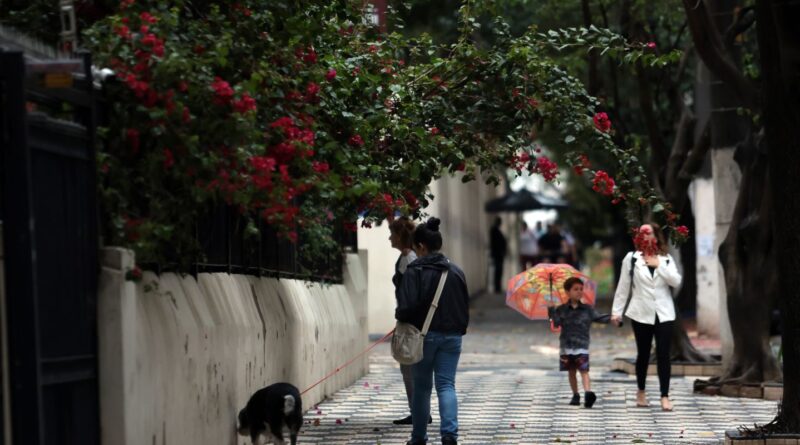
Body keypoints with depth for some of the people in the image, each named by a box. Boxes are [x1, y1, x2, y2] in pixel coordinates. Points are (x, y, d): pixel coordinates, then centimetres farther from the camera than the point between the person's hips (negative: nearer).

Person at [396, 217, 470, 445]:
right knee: (446, 384, 2)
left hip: (424, 335, -3)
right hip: (452, 336, 3)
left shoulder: (415, 271, -11)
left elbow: (407, 306, -17)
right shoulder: (456, 271, 5)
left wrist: (400, 316, 3)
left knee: (422, 386, 11)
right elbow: (465, 306, 10)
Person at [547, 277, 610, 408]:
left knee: (584, 370, -13)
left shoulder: (587, 309, 5)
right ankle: (575, 395, 21)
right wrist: (551, 310, -20)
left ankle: (588, 392, -28)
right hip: (566, 346, 1)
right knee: (572, 372, 10)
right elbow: (556, 323, -8)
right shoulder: (561, 309, 3)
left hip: (582, 345, -1)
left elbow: (598, 318, 1)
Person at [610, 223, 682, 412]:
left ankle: (665, 396, -6)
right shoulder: (631, 258, 2)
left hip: (664, 314, 0)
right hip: (641, 313, 0)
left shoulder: (666, 259, 7)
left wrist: (659, 265, -12)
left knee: (663, 354, -6)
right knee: (643, 354, 9)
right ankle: (641, 391, 27)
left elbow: (676, 281, -6)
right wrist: (617, 311, 0)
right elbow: (623, 287, 3)